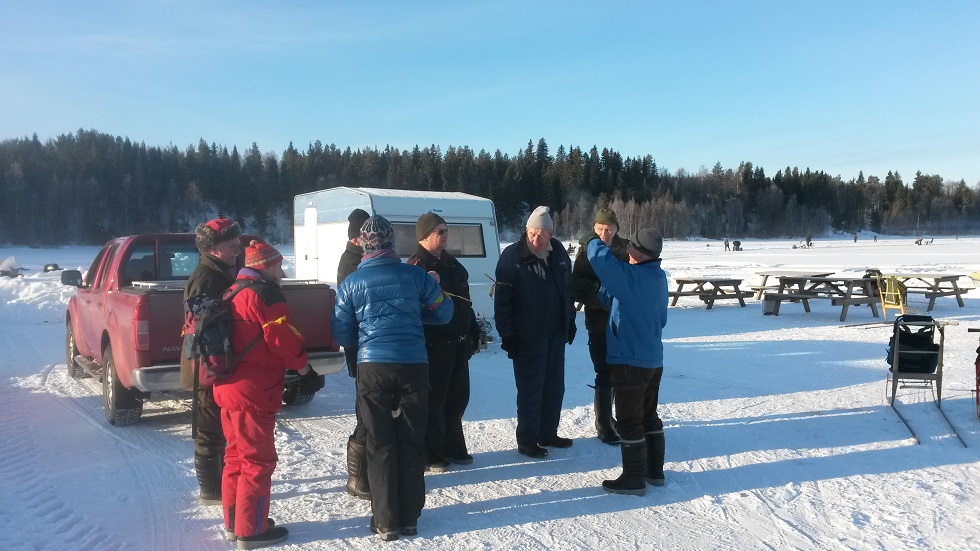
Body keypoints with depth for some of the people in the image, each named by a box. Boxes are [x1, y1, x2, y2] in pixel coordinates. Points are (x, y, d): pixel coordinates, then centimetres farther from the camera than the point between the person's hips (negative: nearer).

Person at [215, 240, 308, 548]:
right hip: (253, 391, -10)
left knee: (237, 455, 17)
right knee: (258, 459, -1)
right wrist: (301, 363, -2)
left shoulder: (233, 293, 17)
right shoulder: (264, 292, -12)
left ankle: (235, 521, 27)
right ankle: (251, 530, 5)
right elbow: (281, 336, -17)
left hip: (229, 386, 10)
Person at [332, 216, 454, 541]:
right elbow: (444, 313, 11)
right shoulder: (415, 274, 1)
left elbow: (342, 336, 7)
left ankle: (386, 522, 13)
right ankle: (410, 517, 19)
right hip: (413, 365, 0)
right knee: (411, 442, 11)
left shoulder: (351, 283, 3)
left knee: (380, 444, 8)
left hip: (372, 367, 0)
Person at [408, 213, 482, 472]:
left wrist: (473, 333, 19)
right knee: (433, 401, 2)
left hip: (458, 343, 8)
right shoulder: (417, 266, -12)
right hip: (434, 345, -8)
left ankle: (453, 448, 31)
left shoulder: (452, 263, 14)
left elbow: (465, 302, 19)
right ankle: (431, 456, 15)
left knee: (457, 398, 16)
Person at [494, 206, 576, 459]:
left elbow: (568, 289, 16)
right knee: (530, 389, 0)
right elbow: (502, 299, -14)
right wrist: (507, 334, -17)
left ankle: (548, 433, 28)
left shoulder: (559, 253, 4)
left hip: (556, 334, 6)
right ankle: (526, 440, 14)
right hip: (527, 337, -6)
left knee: (554, 387, 14)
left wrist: (570, 321, 15)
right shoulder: (512, 257, -14)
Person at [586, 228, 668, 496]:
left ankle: (634, 478, 9)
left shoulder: (631, 276, -21)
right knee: (649, 416, 19)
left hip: (630, 360, -9)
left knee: (629, 421, 1)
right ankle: (655, 470, 28)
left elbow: (598, 256, -29)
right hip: (654, 359, 9)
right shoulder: (659, 277, 7)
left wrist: (595, 242, -7)